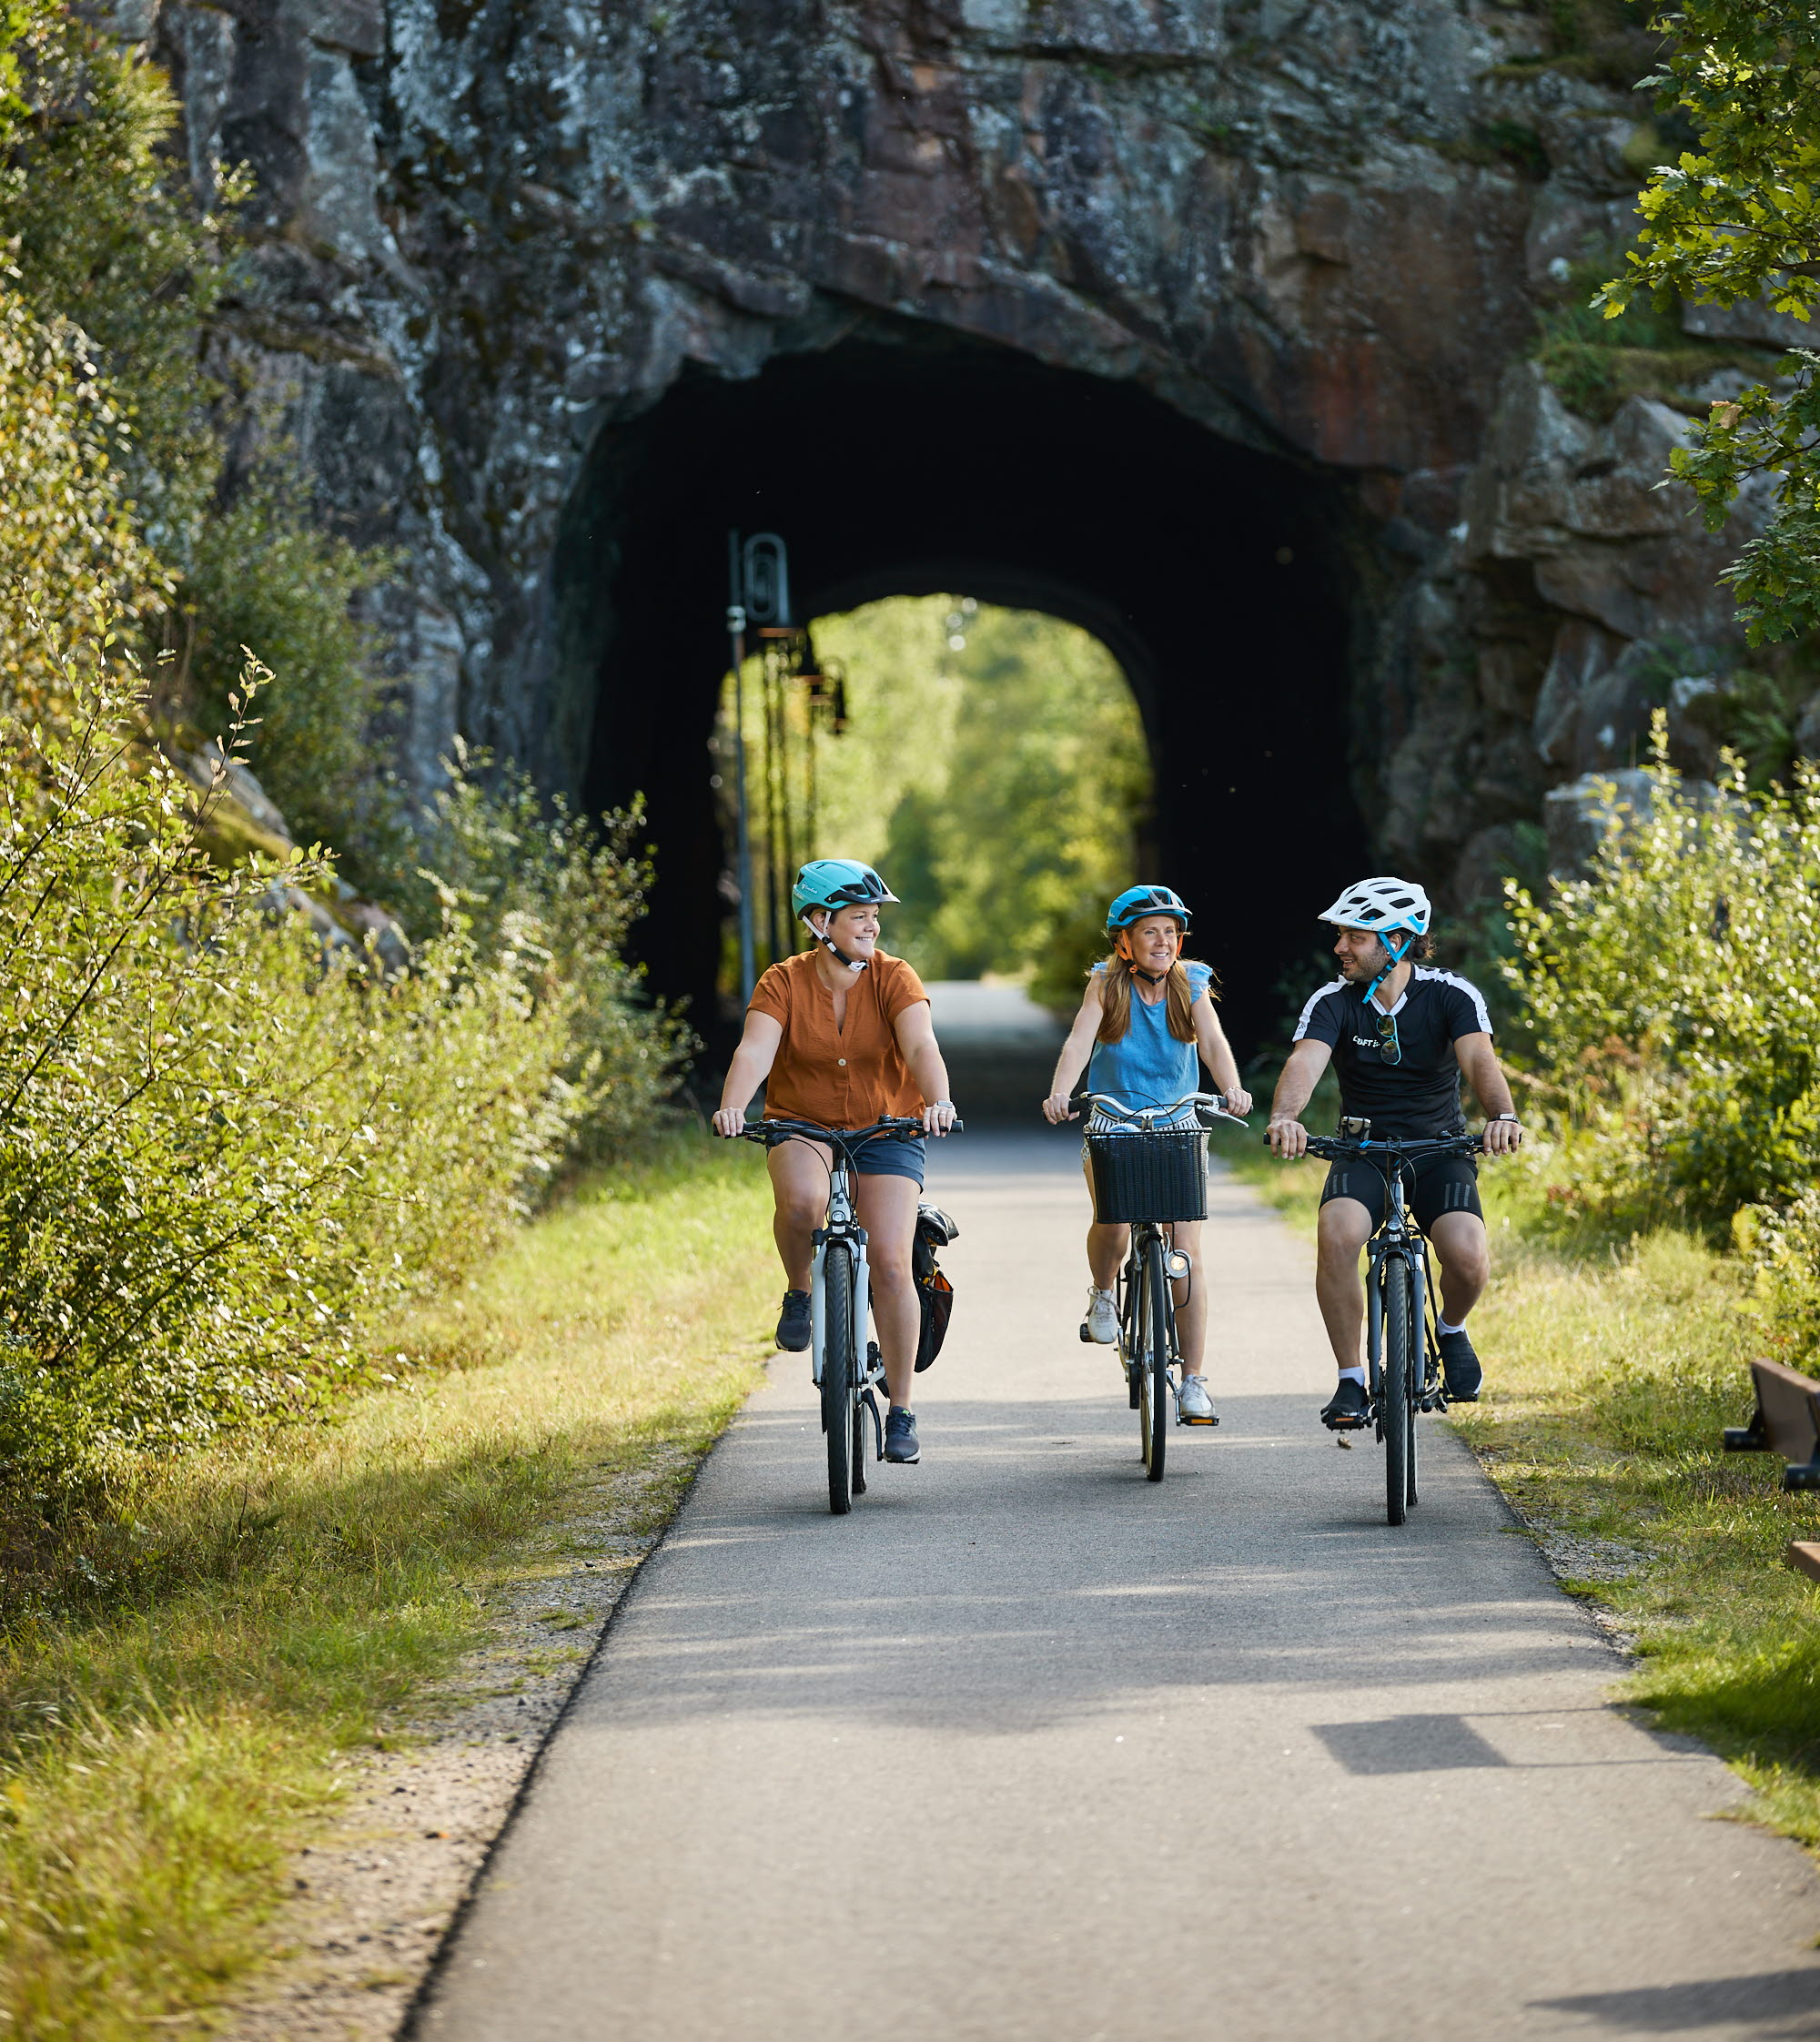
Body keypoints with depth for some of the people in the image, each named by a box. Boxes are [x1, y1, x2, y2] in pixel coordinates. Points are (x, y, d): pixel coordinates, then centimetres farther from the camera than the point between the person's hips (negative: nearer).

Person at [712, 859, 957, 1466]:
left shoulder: (893, 978, -9)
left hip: (887, 1132, 0)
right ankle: (799, 1293, -4)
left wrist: (937, 1101, -44)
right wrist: (732, 1107, -43)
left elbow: (921, 1046, -24)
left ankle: (901, 1410, -2)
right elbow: (755, 1050, -23)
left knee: (890, 1263, -13)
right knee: (802, 1201, -36)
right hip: (802, 1128, 0)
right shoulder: (784, 983, -9)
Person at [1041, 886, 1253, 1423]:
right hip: (1112, 1126, -1)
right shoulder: (1106, 985, -3)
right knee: (1113, 1225, -28)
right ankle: (1102, 1293, 8)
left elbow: (1213, 1042, -13)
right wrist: (1059, 1093, -37)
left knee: (1186, 1254, -8)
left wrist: (1231, 1088, -34)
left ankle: (1193, 1380, -2)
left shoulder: (1191, 986, 2)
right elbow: (1079, 1041, -18)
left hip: (1178, 1126, 2)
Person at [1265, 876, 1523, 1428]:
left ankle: (1452, 1330, 11)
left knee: (1467, 1257, -27)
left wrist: (1502, 1115, -47)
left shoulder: (1452, 996, -9)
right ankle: (1350, 1380, -16)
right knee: (1336, 1235, -31)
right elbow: (1305, 1060, -24)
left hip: (1440, 1152, -1)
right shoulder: (1334, 1002, -7)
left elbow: (1479, 1059, -25)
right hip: (1364, 1151, 1)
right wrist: (1285, 1116, -46)